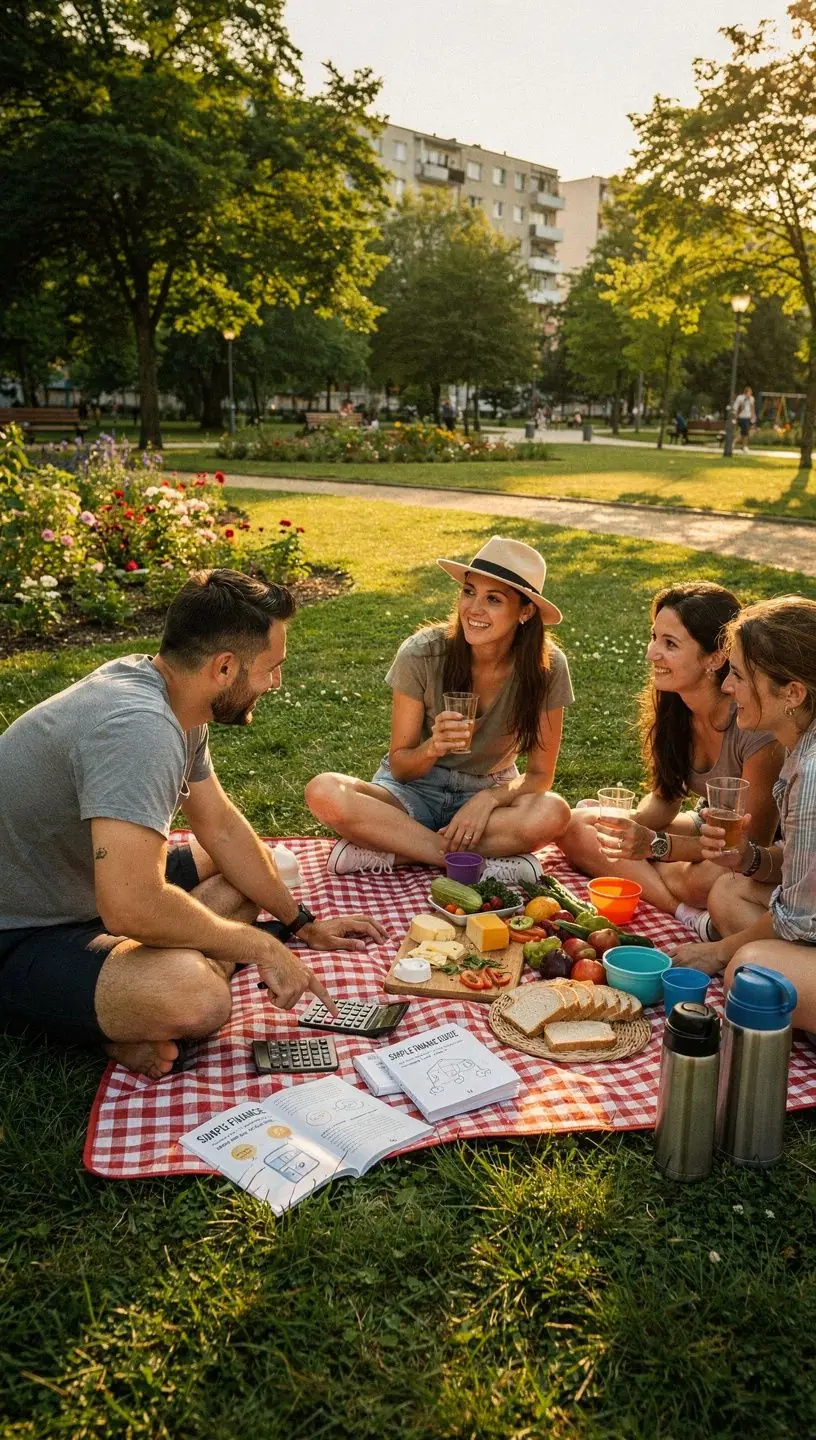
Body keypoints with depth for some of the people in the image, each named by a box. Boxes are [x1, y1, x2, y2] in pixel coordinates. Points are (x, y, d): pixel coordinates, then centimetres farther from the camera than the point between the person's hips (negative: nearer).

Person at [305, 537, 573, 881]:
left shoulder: (547, 667, -15)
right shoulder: (422, 653, -18)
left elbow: (540, 775, -7)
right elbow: (399, 766, -10)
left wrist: (488, 799, -26)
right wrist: (433, 747, -32)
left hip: (489, 793, 1)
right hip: (415, 790, 0)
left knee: (553, 813, -34)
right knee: (323, 793, -30)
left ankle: (384, 847, -22)